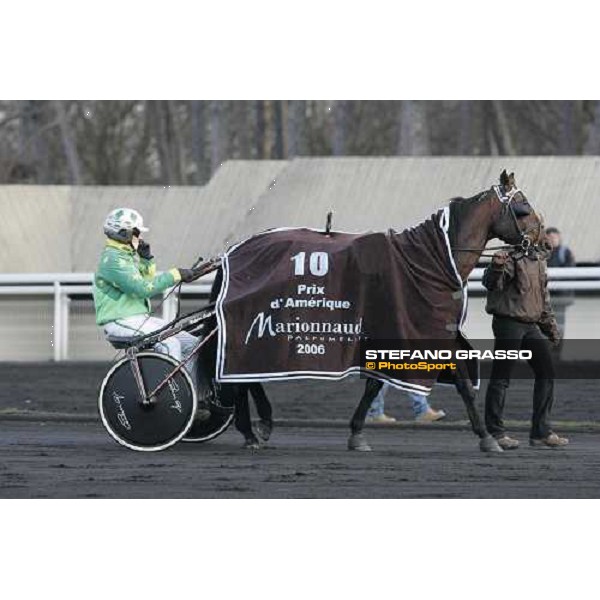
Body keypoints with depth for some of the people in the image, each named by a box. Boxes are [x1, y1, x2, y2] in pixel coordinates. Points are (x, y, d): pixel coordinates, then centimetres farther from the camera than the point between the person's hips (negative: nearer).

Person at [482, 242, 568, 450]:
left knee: (546, 373, 8)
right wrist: (496, 267, -48)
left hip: (531, 325, 9)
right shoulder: (511, 256, -13)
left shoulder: (539, 257, 14)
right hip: (509, 322, -9)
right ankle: (495, 432, 1)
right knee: (501, 377, -4)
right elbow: (490, 283, -26)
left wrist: (551, 327, 25)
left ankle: (541, 432, 15)